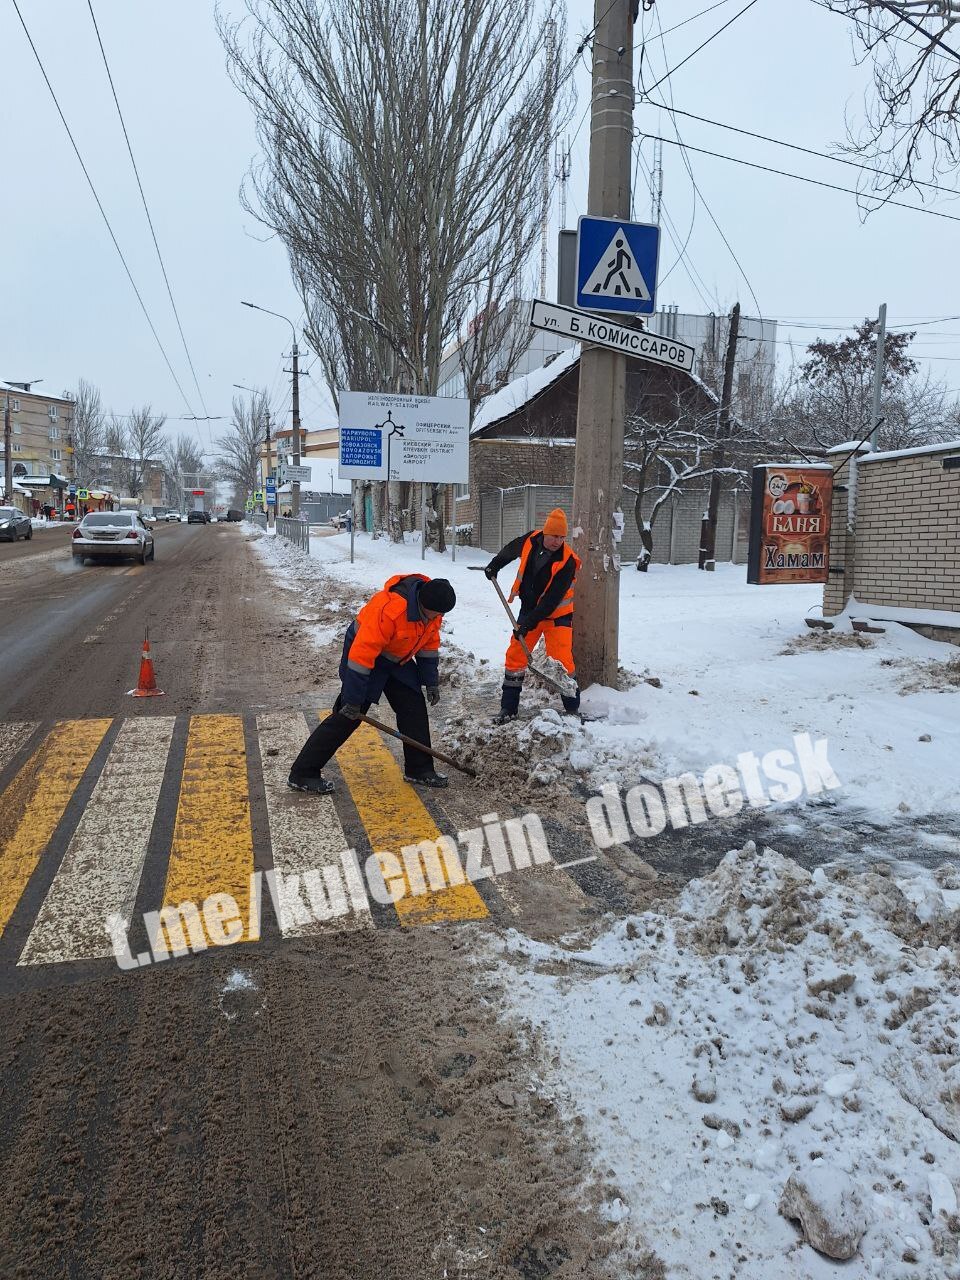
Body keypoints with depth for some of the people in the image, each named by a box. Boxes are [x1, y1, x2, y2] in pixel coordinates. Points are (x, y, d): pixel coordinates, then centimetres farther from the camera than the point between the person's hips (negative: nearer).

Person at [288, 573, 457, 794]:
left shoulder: (431, 608, -11)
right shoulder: (388, 609, -37)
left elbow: (429, 643, 7)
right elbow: (362, 652, -34)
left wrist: (431, 681, 7)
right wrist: (353, 699, -29)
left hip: (397, 660, 8)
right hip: (364, 654, -8)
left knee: (415, 708, 4)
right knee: (347, 716, -9)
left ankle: (419, 769, 17)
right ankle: (302, 774, -2)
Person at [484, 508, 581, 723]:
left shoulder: (567, 562, -24)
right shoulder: (531, 540, -10)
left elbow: (552, 600, -26)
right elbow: (510, 551, 16)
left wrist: (530, 622, -27)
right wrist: (495, 565, 22)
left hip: (557, 615, -5)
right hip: (528, 610, 5)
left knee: (562, 661, -12)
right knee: (515, 656, 4)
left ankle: (572, 709, 2)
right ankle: (508, 708, 14)